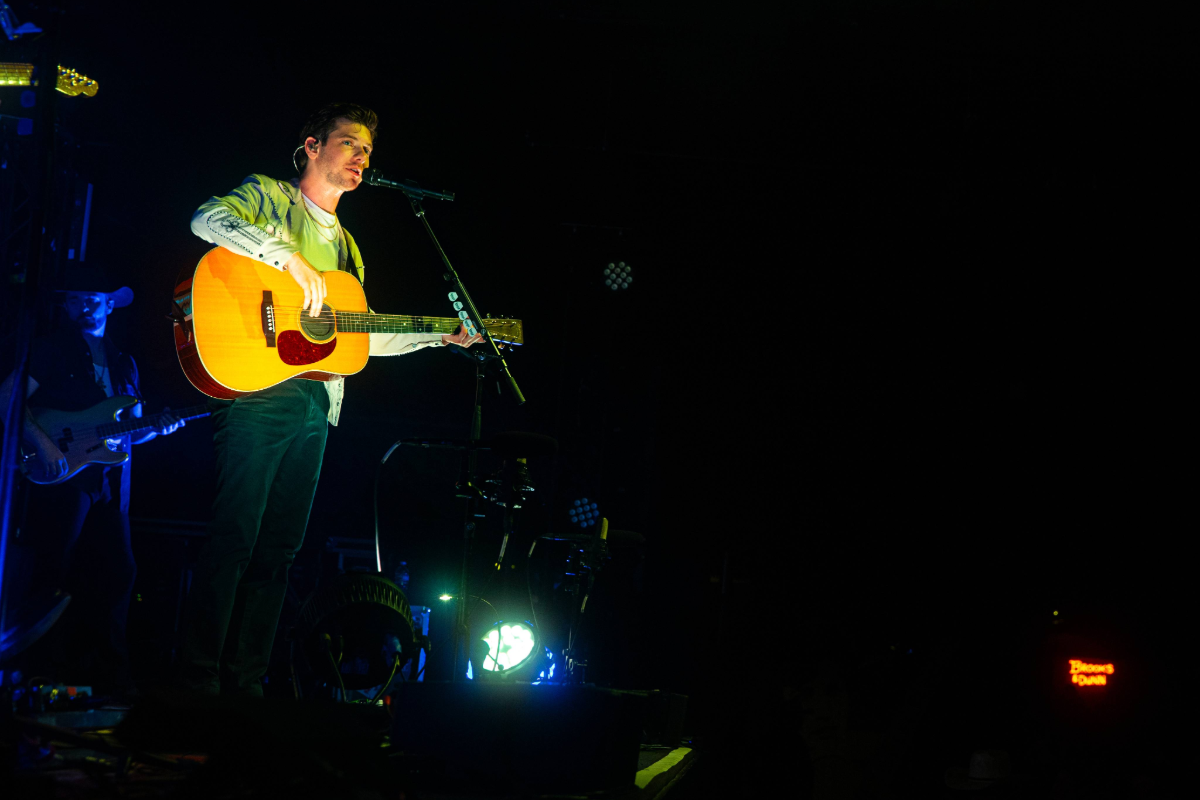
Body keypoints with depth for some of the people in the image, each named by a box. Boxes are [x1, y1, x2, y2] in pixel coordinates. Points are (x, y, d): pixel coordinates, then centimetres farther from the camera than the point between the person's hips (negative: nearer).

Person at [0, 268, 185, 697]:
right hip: (60, 476, -6)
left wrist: (157, 428, 2)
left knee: (117, 572, 5)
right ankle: (41, 667, -2)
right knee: (49, 573, -7)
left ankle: (108, 670, 14)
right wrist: (42, 443, -22)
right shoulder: (51, 349, 2)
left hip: (109, 484, 6)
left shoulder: (123, 364, 21)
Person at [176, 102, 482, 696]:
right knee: (235, 537, -12)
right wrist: (292, 259, -22)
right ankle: (198, 684, -9)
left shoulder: (345, 246, 27)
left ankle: (246, 685, 9)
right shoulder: (268, 196, 5)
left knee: (280, 546, 5)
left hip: (316, 400, 8)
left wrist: (441, 336, 25)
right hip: (259, 390, -8)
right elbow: (209, 219, -17)